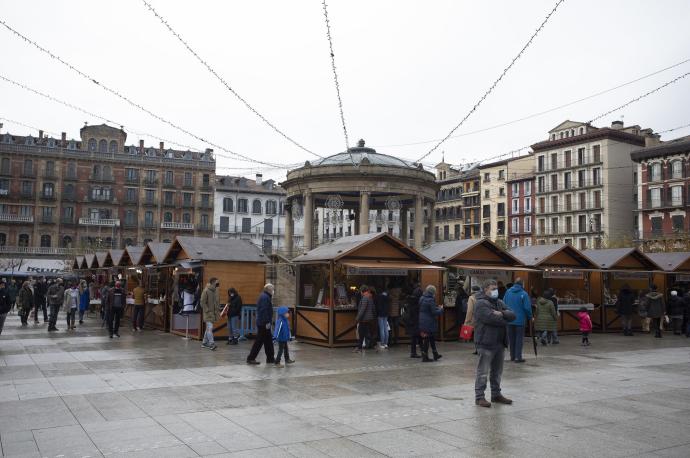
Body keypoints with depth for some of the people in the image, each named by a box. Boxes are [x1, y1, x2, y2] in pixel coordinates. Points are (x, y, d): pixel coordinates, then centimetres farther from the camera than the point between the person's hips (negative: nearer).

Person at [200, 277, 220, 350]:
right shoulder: (206, 291, -12)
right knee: (210, 328, -14)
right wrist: (208, 311, -17)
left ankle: (204, 343, 21)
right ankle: (211, 343, -17)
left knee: (208, 328, 13)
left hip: (213, 314, 8)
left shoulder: (214, 291, 11)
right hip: (208, 314, -8)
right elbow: (202, 302, -15)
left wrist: (216, 310, 9)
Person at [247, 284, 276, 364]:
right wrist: (267, 322, -22)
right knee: (259, 341, -4)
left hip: (261, 322, 11)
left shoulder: (264, 296, 16)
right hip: (264, 323, -11)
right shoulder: (265, 297, -16)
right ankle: (251, 358, 1)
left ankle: (270, 358, 20)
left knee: (268, 341, 14)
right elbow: (264, 311, -23)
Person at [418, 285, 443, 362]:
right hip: (428, 323, -8)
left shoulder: (422, 299, 8)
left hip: (422, 322, 8)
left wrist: (437, 308, 15)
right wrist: (441, 309, -1)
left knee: (432, 338, 17)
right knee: (427, 339, -1)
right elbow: (434, 312, -18)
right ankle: (425, 357, 5)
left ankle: (435, 354, 24)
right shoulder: (430, 300, -18)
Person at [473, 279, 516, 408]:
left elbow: (512, 315, 4)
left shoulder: (499, 302, 15)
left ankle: (496, 394, 28)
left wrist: (501, 314, -16)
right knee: (483, 372, -3)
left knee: (497, 371, 17)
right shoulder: (481, 303, -11)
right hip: (486, 343, -8)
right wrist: (505, 320, -7)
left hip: (499, 342, 8)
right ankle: (479, 397, 4)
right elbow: (491, 318, -24)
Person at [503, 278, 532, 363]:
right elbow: (527, 307, -12)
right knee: (519, 338, 2)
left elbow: (503, 304, 7)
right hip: (520, 320, -4)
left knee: (511, 338, 13)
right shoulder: (524, 294, -11)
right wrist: (529, 317, 2)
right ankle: (518, 357, -1)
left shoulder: (508, 292, 2)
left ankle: (512, 356, 19)